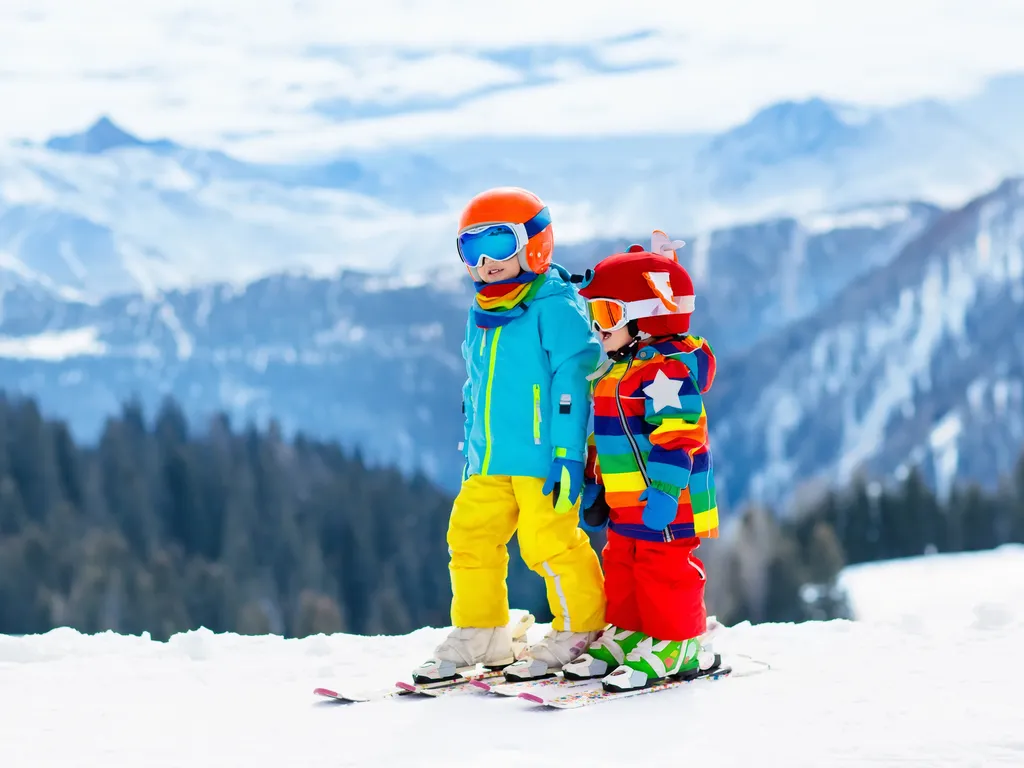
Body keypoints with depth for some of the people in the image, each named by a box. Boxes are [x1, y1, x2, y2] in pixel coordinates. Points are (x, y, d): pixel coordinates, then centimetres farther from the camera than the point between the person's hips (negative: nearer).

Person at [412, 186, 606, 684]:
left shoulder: (555, 307, -8)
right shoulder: (481, 316, 17)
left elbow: (573, 381, -14)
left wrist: (568, 453, -19)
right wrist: (470, 451, 24)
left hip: (542, 458, -8)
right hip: (489, 462, 8)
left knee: (549, 542, -8)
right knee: (470, 535, 7)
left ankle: (581, 629, 8)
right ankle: (479, 634, 18)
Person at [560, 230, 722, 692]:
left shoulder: (670, 370, -17)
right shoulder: (614, 373, 16)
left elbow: (674, 439, -24)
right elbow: (603, 438, 24)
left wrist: (662, 494, -28)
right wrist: (593, 486, 23)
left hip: (665, 504, -10)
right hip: (626, 501, 10)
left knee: (664, 572, -5)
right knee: (622, 568, 14)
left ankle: (677, 646, 2)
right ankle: (626, 634, 23)